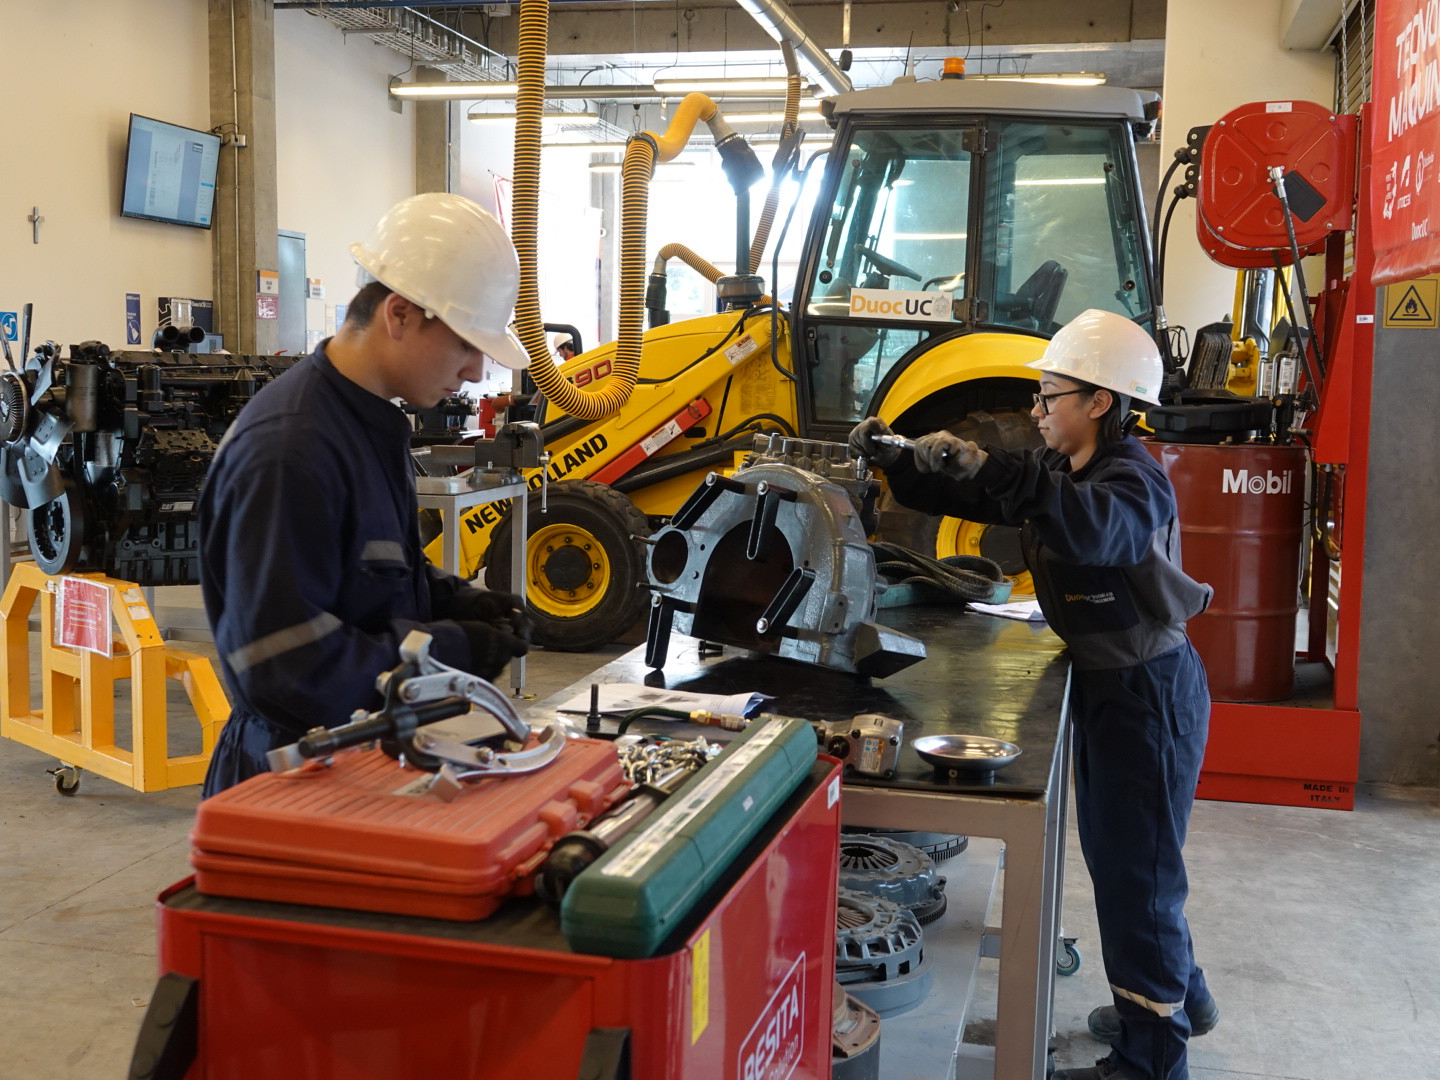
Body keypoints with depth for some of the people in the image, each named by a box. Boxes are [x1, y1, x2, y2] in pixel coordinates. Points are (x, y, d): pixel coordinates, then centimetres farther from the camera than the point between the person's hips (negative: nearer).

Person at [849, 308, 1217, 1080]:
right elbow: (965, 494, 7)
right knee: (1115, 852, 21)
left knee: (1136, 867, -2)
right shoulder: (1061, 471, 6)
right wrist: (895, 459, -9)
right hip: (1105, 684, 10)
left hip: (1147, 694, -10)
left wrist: (986, 467, -49)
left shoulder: (1134, 480, -22)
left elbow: (1093, 527, -45)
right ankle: (1177, 998, 41)